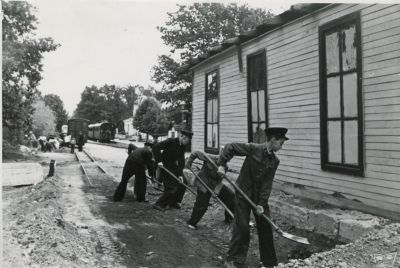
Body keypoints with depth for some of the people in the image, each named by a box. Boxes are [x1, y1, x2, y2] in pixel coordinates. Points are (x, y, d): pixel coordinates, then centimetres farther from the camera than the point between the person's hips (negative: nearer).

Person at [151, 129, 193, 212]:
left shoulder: (183, 146, 2)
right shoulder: (171, 141, -21)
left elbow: (181, 160, 1)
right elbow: (156, 147, -27)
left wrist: (180, 174, -5)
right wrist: (159, 161, -30)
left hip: (173, 167, 8)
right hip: (165, 167, -8)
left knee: (183, 182, 12)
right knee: (172, 187, -11)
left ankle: (173, 203, 24)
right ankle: (158, 204, 2)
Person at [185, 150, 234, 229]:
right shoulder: (210, 158, -27)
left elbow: (219, 181, -12)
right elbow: (195, 153, -19)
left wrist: (216, 191, -28)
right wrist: (188, 163, -16)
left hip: (215, 184, 5)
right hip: (203, 185, -5)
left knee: (230, 195, 2)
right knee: (202, 205, -9)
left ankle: (229, 218, 18)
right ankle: (191, 223, 11)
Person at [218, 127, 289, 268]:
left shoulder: (274, 161, 0)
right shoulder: (253, 149, -13)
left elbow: (267, 183, -6)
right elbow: (230, 147, -10)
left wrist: (261, 203, -13)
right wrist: (222, 164, -16)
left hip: (260, 195, 5)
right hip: (243, 193, -5)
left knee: (265, 226, 10)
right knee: (241, 227, -3)